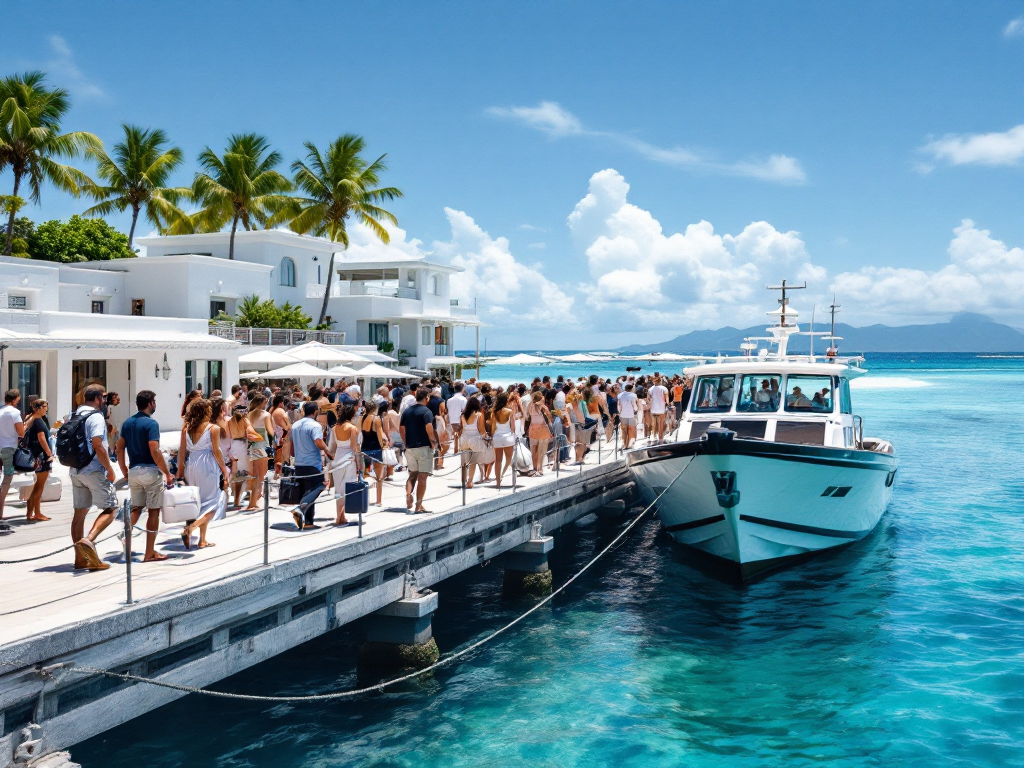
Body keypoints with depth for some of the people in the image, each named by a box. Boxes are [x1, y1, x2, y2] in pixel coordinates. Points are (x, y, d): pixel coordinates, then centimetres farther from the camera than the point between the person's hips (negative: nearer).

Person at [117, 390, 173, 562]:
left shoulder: (127, 423, 9)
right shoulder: (151, 423, -13)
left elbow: (120, 449, 11)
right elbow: (155, 452, -19)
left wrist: (125, 471, 19)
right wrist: (167, 473, -13)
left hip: (133, 471, 7)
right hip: (150, 471, -7)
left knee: (136, 508, 17)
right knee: (154, 510, 2)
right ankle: (150, 553, 4)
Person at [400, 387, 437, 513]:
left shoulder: (407, 411, 9)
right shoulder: (426, 412, -11)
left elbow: (401, 429, 12)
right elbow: (429, 429, -22)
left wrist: (406, 444, 17)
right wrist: (434, 443, -10)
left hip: (410, 448, 6)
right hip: (423, 447, -6)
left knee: (412, 475, 16)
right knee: (422, 477, -1)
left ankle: (408, 501, 1)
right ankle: (418, 506, -1)